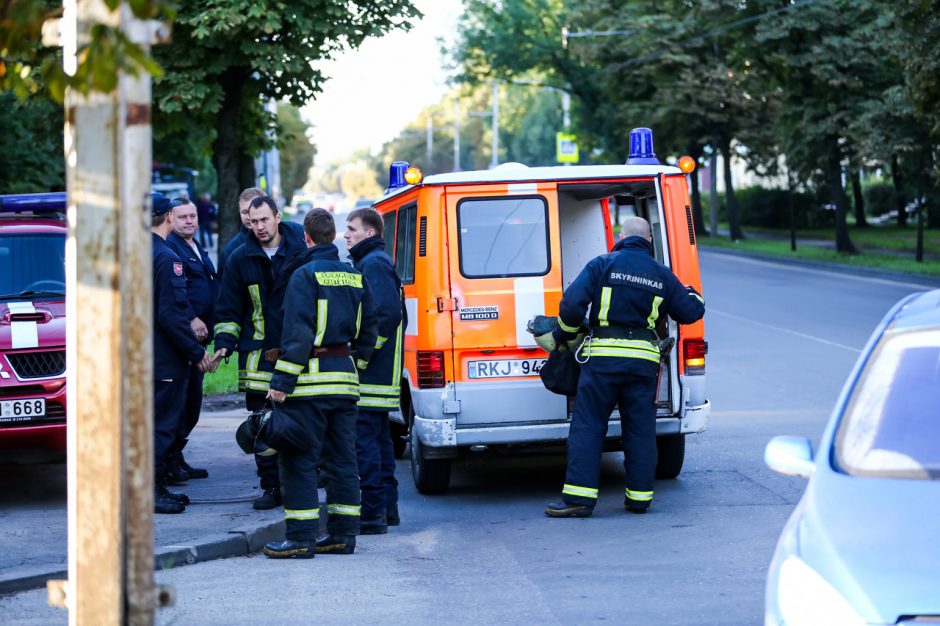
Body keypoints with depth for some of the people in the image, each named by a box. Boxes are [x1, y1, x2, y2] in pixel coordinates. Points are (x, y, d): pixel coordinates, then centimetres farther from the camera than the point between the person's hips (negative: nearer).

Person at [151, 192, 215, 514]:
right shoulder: (165, 258, -17)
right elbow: (171, 315, -22)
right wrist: (196, 352, -15)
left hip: (139, 354, 8)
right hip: (165, 359, -8)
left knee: (157, 423, 15)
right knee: (162, 424, -2)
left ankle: (156, 487, 20)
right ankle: (151, 491, 0)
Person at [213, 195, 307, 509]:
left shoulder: (301, 251, 3)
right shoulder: (241, 259, 5)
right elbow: (228, 309, 11)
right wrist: (224, 343, -2)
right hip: (259, 355, 1)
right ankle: (271, 486, 6)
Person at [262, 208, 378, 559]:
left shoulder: (306, 276, -9)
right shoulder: (355, 276, 11)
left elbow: (297, 334, -15)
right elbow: (369, 330, 16)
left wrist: (282, 382, -14)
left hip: (311, 381, -7)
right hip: (345, 378, 7)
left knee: (299, 460, -3)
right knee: (343, 458, 12)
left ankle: (301, 537, -6)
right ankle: (343, 534, 14)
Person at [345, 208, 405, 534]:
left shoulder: (372, 264, -13)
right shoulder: (377, 262, 20)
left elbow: (389, 313, -23)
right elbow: (393, 313, 25)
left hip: (370, 373, -11)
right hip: (382, 371, 11)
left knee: (365, 439, -10)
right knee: (379, 437, 15)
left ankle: (372, 512, -10)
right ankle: (387, 507, 21)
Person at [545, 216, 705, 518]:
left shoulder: (602, 265, -1)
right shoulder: (662, 275, 9)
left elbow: (572, 303, -10)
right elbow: (690, 312, 16)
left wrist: (564, 334, 8)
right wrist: (694, 296, 40)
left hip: (603, 357, -3)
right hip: (643, 360, 3)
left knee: (587, 427, -1)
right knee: (640, 430, 10)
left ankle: (580, 497, -6)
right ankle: (639, 496, 12)